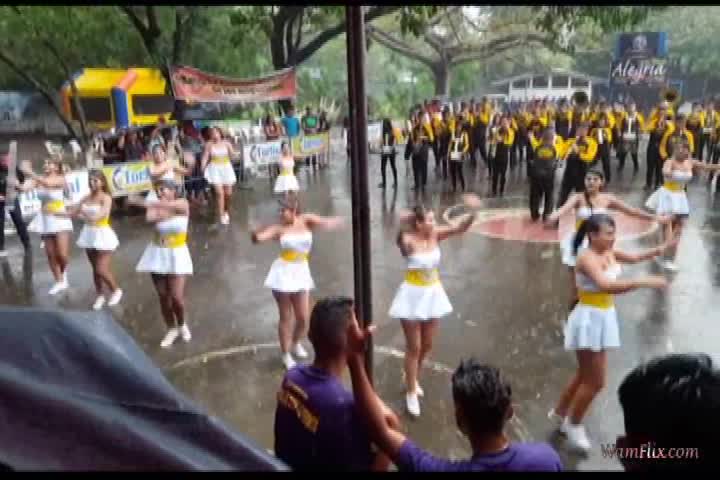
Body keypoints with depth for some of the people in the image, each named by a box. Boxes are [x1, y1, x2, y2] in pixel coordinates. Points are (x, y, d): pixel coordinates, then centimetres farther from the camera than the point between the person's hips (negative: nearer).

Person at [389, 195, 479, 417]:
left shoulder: (436, 235, -7)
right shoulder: (409, 241, -19)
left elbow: (460, 228, -15)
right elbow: (401, 242, -40)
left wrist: (473, 212, -30)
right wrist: (402, 224, -54)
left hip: (433, 293, 6)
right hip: (413, 295, -5)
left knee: (427, 345, 19)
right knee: (414, 347, 5)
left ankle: (412, 377, 46)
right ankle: (411, 393, 22)